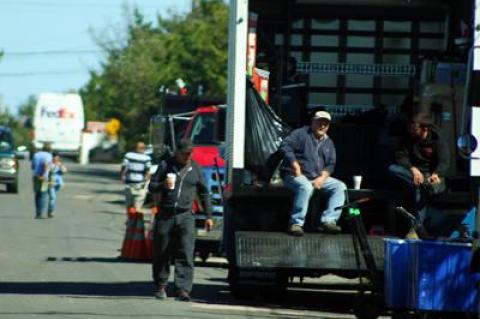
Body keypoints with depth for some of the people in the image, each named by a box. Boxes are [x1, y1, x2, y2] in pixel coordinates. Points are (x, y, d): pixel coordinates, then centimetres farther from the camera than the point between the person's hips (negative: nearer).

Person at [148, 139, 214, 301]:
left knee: (185, 255, -12)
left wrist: (208, 216, 12)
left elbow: (204, 193, 16)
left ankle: (183, 289, -17)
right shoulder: (166, 166, 5)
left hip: (185, 216, 0)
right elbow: (151, 186, 8)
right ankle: (160, 286, 23)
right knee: (161, 253, 7)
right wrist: (163, 185, -15)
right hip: (165, 215, 0)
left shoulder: (195, 169, 9)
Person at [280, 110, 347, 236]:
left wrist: (322, 177, -7)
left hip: (318, 177, 7)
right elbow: (285, 147, -14)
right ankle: (296, 223, -33)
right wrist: (295, 166, -22)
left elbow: (330, 164, 13)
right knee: (306, 187, -39)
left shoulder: (328, 143, 17)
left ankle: (328, 221, -19)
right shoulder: (301, 134, -2)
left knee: (340, 186, -11)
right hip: (295, 175, -7)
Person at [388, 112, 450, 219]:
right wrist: (412, 169, -26)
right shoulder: (409, 138, 4)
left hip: (431, 174, -4)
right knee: (392, 169, -25)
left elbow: (444, 163, -15)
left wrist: (436, 174, -38)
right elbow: (400, 157, -5)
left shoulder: (437, 140, -6)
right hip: (413, 173, 4)